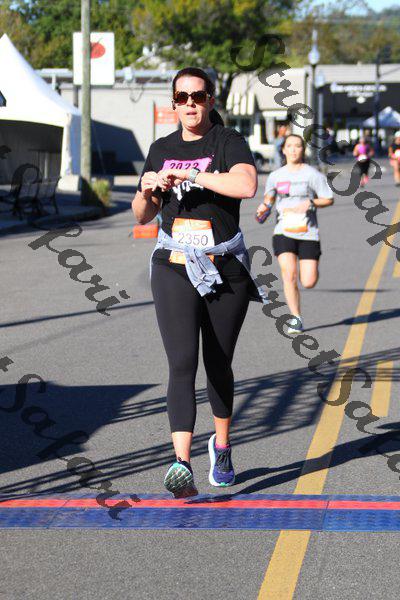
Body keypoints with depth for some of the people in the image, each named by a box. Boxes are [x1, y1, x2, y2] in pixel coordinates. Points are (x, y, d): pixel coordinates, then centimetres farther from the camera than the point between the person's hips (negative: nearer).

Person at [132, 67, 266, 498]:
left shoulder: (228, 142, -2)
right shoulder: (161, 149, 11)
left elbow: (246, 186, -24)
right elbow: (143, 216, 17)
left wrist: (189, 174, -22)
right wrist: (146, 191, -5)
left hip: (226, 269, -1)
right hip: (173, 267, 1)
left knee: (218, 364, 11)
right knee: (182, 363, -14)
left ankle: (221, 447, 35)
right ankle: (181, 463, -25)